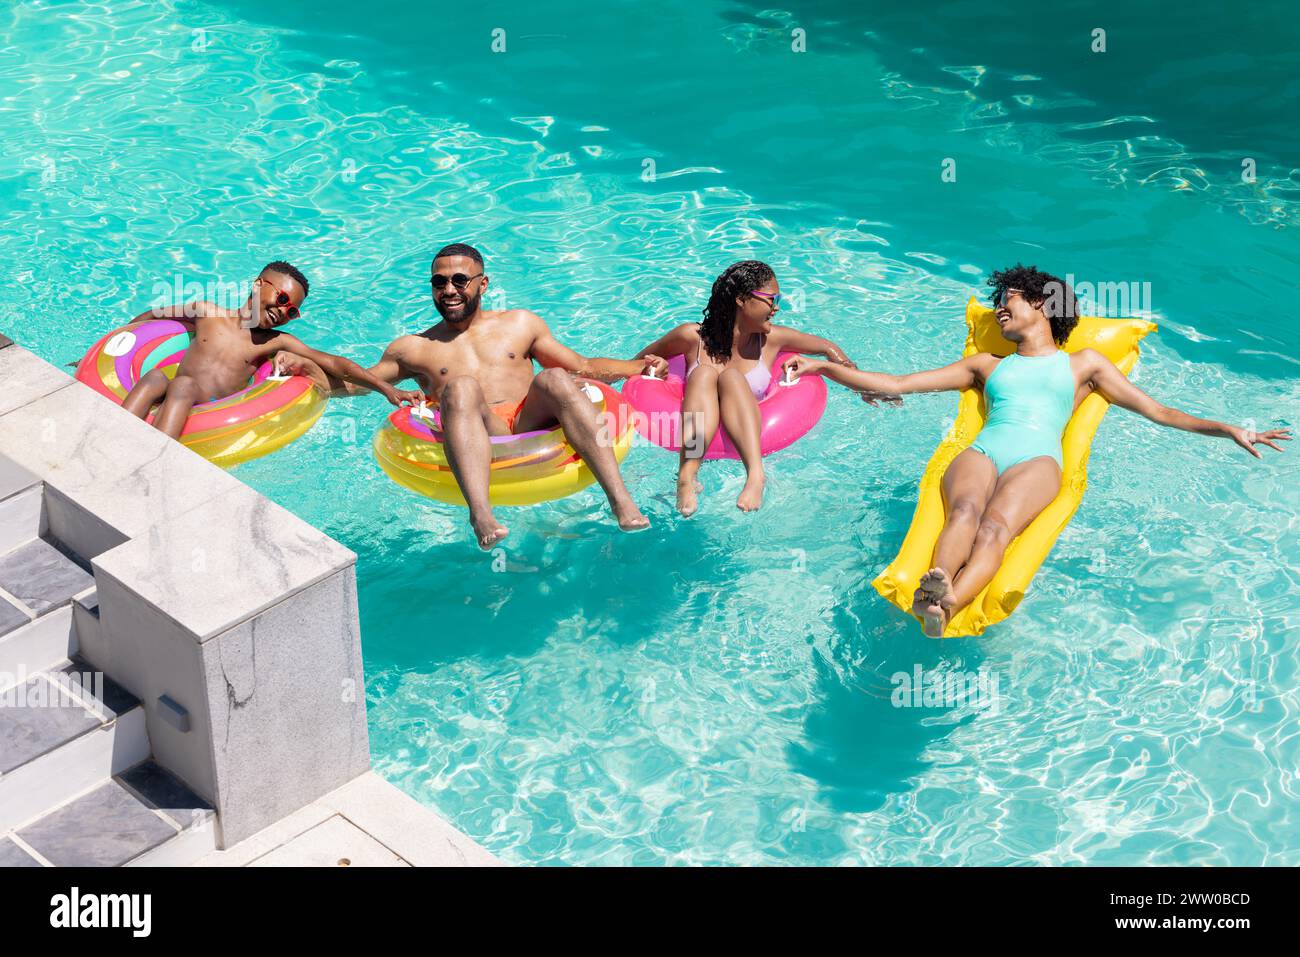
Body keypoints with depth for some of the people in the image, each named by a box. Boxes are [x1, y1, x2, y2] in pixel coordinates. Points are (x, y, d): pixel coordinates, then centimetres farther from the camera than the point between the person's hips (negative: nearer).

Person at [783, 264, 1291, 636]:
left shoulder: (1083, 363, 30)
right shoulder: (987, 365, 34)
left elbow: (1157, 411, 25)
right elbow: (895, 384, 32)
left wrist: (1228, 429, 14)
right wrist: (822, 366, 26)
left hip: (1037, 459, -2)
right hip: (981, 451, 2)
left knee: (996, 526, -36)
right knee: (966, 510, -36)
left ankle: (946, 606, -65)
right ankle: (936, 583, -66)